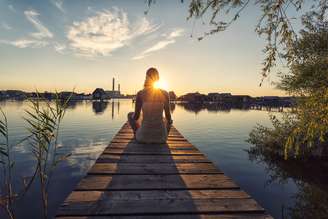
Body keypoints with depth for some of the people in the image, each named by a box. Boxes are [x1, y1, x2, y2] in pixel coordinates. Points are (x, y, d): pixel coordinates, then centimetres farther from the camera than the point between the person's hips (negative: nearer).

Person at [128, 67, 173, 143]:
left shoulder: (140, 94, -8)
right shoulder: (165, 94, -4)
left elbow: (136, 117, -3)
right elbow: (168, 117, 1)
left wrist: (133, 116, 22)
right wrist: (169, 121, 26)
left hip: (144, 136, -1)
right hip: (161, 136, 2)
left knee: (130, 115, 30)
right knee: (169, 120, 38)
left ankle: (137, 136, 44)